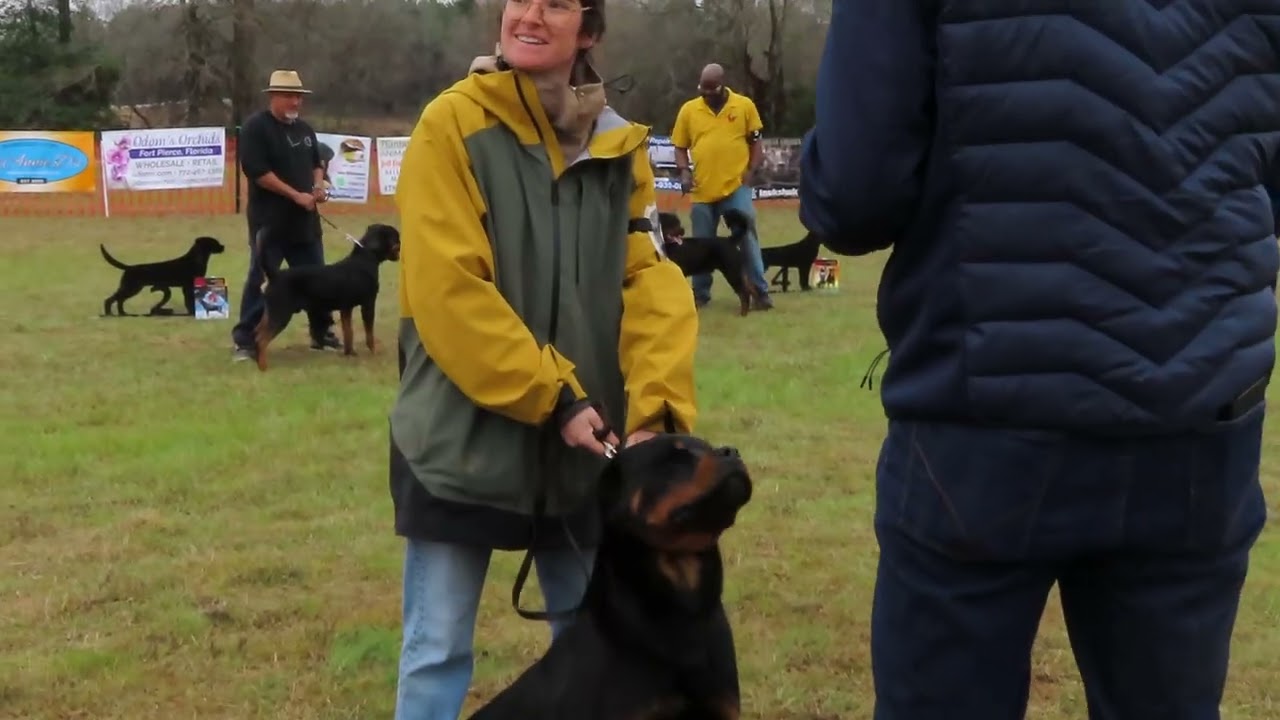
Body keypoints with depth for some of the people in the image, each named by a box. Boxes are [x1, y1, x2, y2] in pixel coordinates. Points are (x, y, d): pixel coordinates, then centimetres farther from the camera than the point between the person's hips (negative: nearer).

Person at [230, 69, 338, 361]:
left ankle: (322, 332, 25)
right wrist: (296, 195, -19)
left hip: (304, 219, 7)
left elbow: (316, 162, 24)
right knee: (260, 279, -5)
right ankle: (244, 341, 1)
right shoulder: (255, 127, -10)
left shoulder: (304, 129, 13)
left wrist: (318, 185, 1)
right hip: (270, 219, -7)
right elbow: (256, 171, -18)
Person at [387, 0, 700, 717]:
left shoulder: (619, 145, 5)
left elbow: (653, 282, -2)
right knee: (439, 647, 3)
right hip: (466, 436, -4)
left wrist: (655, 410, -17)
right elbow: (447, 288, -15)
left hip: (586, 440, 5)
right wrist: (553, 397, -17)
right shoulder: (453, 124, -9)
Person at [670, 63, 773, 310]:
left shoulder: (745, 105, 1)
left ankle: (760, 292, 1)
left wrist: (751, 171, -5)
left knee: (748, 237, -5)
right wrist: (684, 171, -6)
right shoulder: (688, 110, 4)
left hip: (737, 186, -2)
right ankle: (700, 294, 21)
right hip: (703, 190, 2)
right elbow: (680, 147, 10)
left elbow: (756, 142, 7)